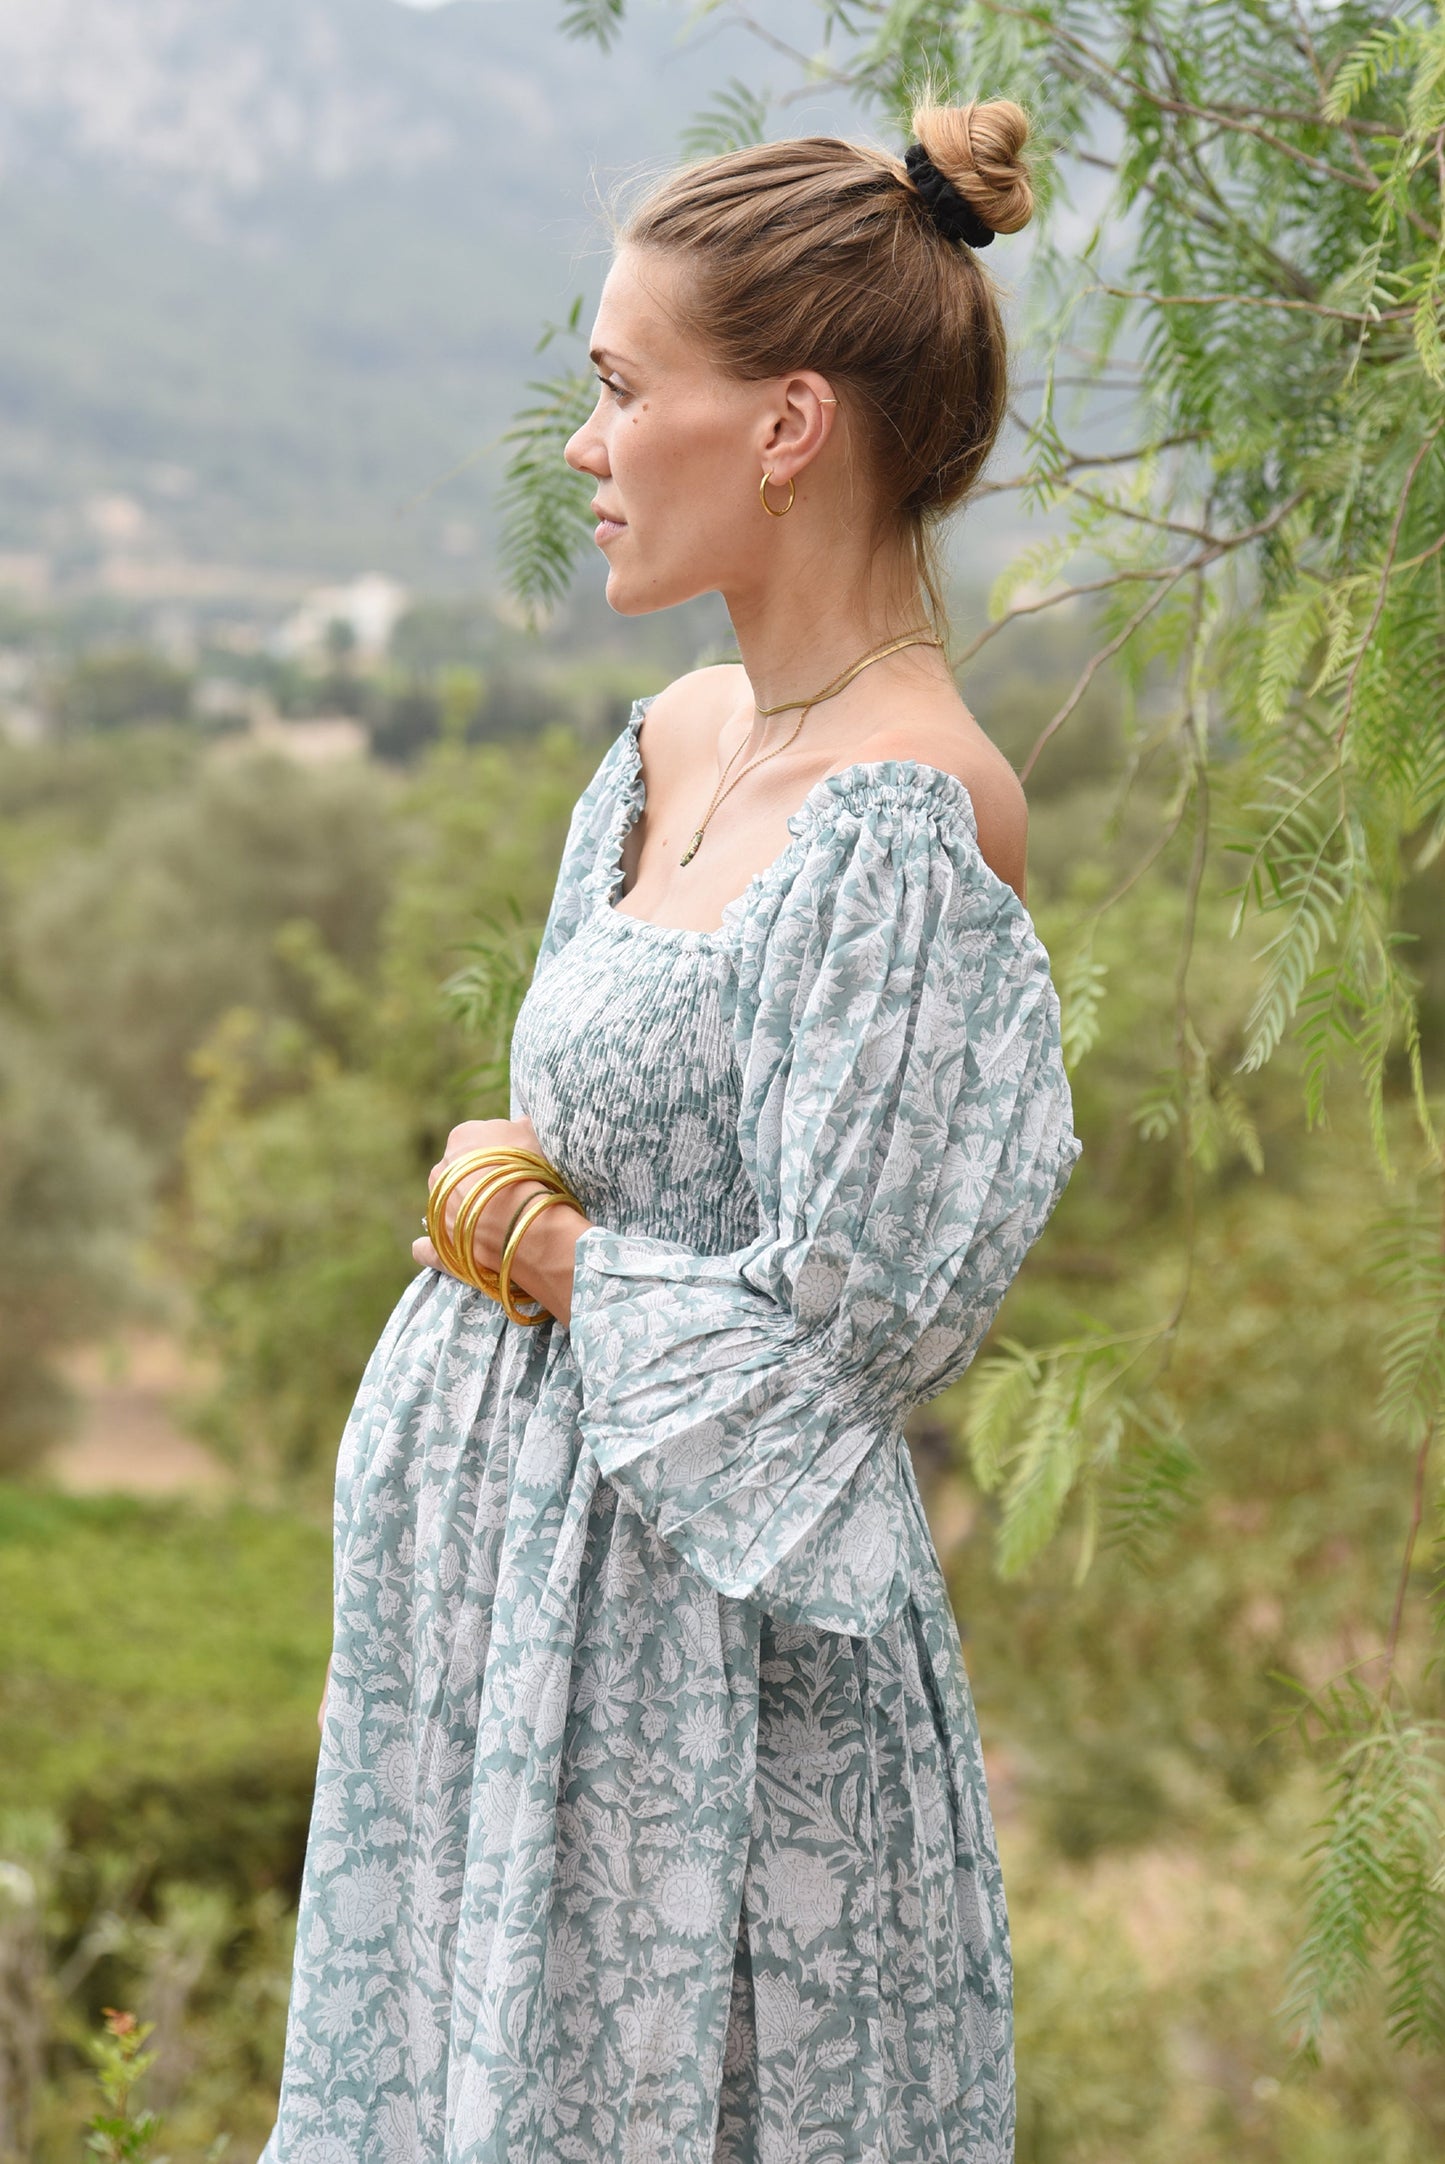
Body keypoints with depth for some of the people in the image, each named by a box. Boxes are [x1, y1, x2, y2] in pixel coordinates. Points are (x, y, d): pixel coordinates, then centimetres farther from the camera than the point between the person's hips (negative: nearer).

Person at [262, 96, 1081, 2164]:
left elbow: (837, 1333, -21)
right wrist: (507, 1197, -2)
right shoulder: (680, 738, 5)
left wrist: (526, 1240, -9)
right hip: (510, 1572, 8)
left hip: (702, 1649, -8)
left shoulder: (903, 829, -21)